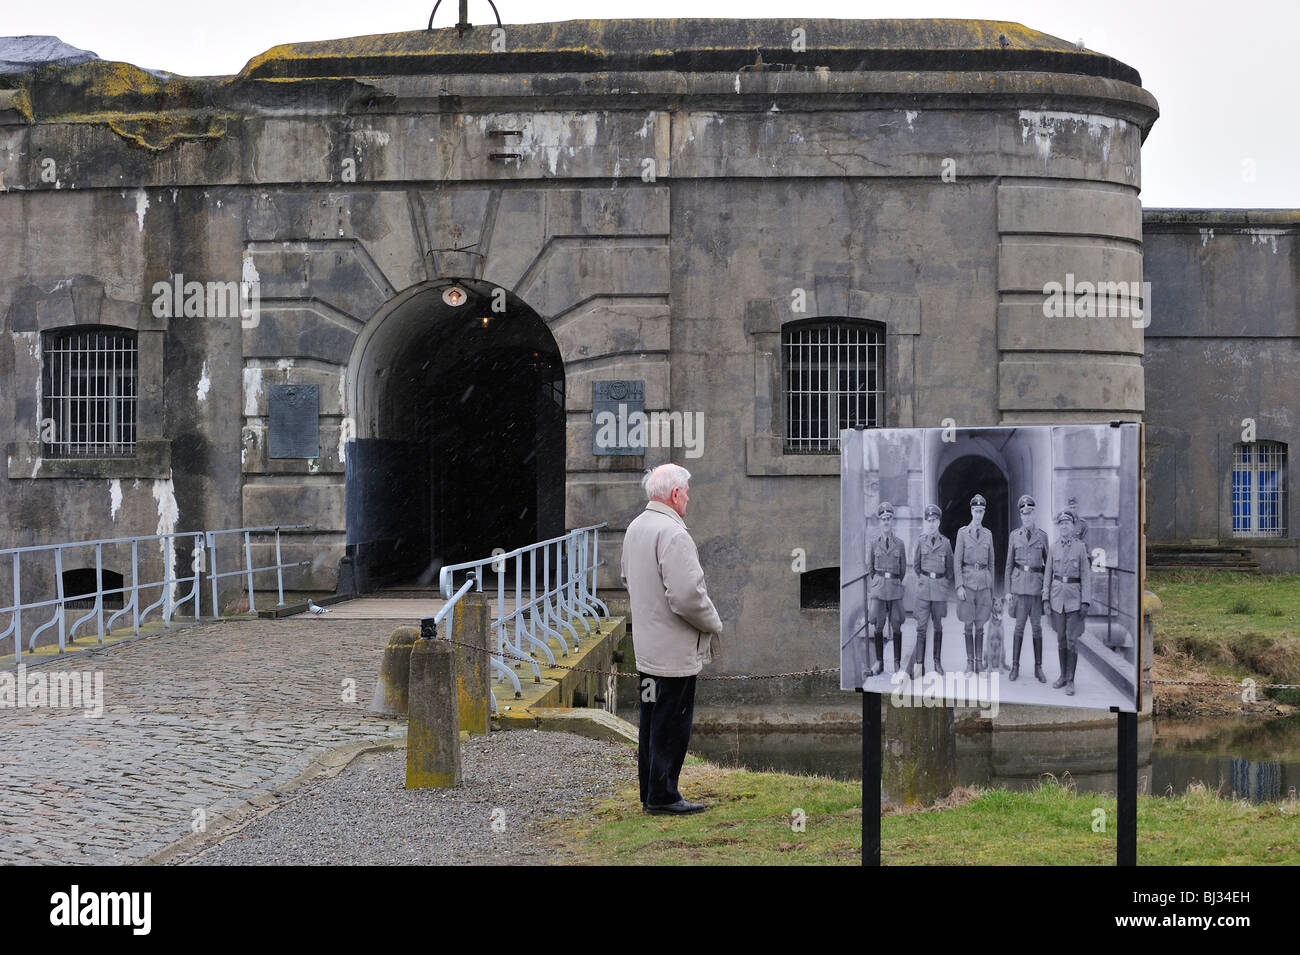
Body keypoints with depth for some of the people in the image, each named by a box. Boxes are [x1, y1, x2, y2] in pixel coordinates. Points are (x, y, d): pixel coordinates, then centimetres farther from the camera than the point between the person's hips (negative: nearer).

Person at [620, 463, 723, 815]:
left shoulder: (635, 528, 10)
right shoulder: (672, 534, -21)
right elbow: (687, 596, -25)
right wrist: (714, 624, -9)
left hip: (647, 647, 10)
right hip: (674, 651, -10)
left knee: (652, 723, 16)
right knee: (671, 726, -1)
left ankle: (650, 793, 23)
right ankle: (663, 796, 3)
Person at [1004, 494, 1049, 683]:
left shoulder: (1042, 535, 5)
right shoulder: (1015, 535, 6)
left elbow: (1048, 562, 10)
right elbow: (1009, 563, 8)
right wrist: (1008, 589, 4)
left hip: (1037, 584, 0)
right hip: (1019, 584, 0)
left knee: (1037, 626, 3)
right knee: (1019, 625, 2)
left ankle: (1038, 668, 10)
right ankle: (1015, 667, 9)